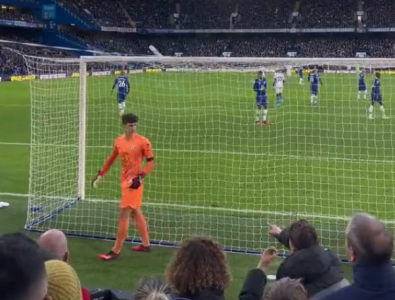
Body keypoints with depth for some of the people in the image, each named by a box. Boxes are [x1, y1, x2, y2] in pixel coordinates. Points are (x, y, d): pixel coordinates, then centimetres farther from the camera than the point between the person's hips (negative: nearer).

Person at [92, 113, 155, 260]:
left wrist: (140, 177, -22)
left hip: (134, 182, -7)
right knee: (135, 212, 16)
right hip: (125, 181, 7)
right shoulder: (118, 141, 6)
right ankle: (145, 244, 29)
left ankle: (115, 251, -1)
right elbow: (111, 159, 19)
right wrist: (100, 175, 18)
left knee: (123, 215, -7)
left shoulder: (143, 142, -12)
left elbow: (151, 162, -10)